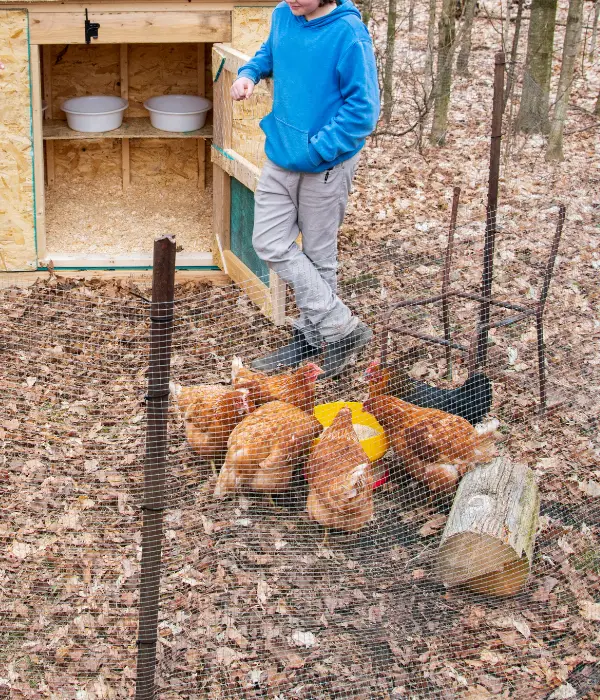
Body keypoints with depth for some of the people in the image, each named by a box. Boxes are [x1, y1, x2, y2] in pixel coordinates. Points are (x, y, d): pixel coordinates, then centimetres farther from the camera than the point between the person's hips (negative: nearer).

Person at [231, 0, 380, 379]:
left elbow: (363, 110, -21)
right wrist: (250, 73, 1)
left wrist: (315, 150, -23)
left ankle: (314, 334, 23)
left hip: (325, 165, -7)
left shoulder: (349, 34, -20)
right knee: (270, 244, 6)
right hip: (281, 155, 7)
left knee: (318, 255, 6)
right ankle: (341, 325, 15)